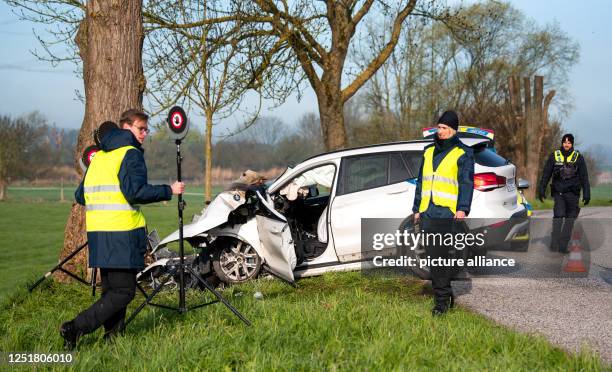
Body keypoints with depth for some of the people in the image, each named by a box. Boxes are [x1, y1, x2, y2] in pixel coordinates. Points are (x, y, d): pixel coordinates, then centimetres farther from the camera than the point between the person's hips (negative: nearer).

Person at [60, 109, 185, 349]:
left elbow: (80, 196, 18)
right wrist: (169, 191, -8)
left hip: (97, 231, 8)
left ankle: (112, 336, 14)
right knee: (124, 291, -5)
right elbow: (136, 192, -18)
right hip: (122, 232, -8)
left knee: (111, 289, 16)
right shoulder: (131, 154, -6)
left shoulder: (98, 156, 18)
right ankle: (76, 328, -13)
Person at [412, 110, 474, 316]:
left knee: (445, 256, -7)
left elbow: (466, 183, -8)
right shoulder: (429, 152, 19)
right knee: (433, 256, 6)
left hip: (449, 214, -6)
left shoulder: (463, 154, 0)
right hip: (428, 213, 6)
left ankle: (442, 299, -4)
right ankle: (444, 295, 17)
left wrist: (463, 208, -20)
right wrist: (417, 208, 20)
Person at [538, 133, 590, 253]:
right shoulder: (554, 156, 5)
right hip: (558, 192, -1)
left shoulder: (578, 157, 4)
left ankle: (563, 246, 6)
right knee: (558, 215, -16)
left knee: (570, 219, 1)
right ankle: (554, 244, -16)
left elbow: (584, 177, 6)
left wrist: (587, 194, 0)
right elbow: (546, 174, 10)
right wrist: (542, 190, 6)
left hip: (573, 193, 1)